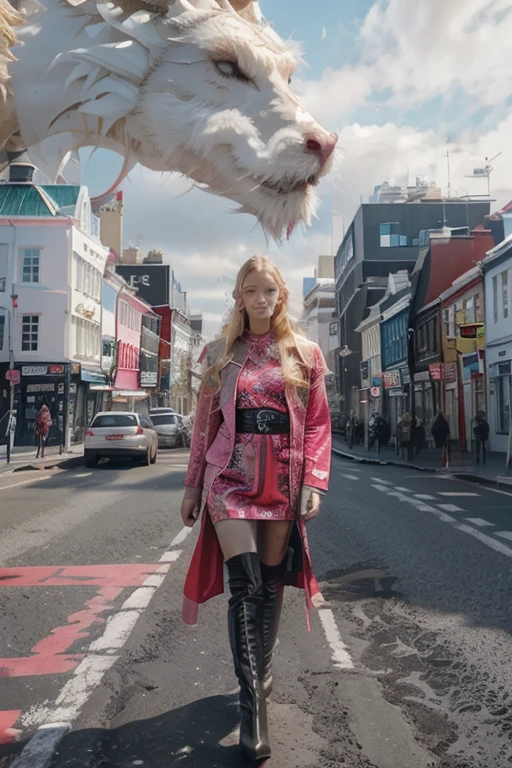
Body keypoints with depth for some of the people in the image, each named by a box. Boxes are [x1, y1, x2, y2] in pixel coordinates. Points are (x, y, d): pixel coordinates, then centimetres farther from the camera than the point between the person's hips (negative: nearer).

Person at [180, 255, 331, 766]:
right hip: (231, 476, -1)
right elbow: (205, 423, 9)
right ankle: (253, 702, 2)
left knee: (272, 583, 11)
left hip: (283, 479, 1)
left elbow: (318, 422, 5)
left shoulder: (304, 353, 6)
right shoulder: (220, 354, 7)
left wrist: (314, 482, -6)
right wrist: (193, 485, 9)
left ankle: (261, 673, 34)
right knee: (245, 584, -9)